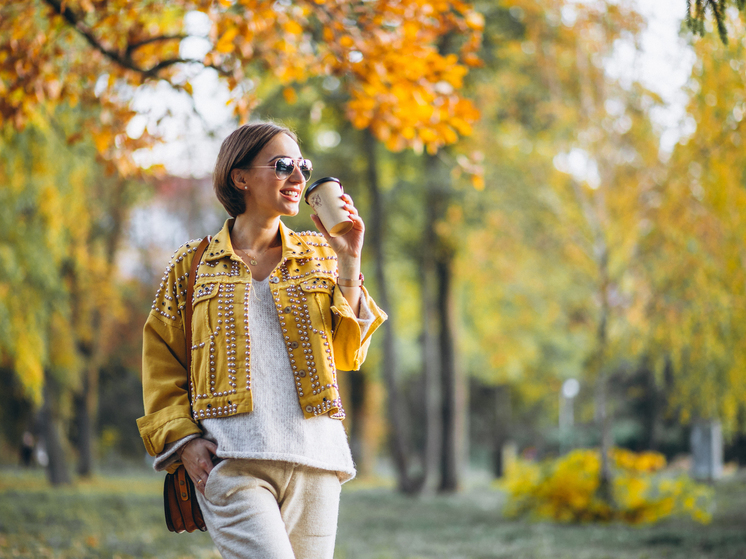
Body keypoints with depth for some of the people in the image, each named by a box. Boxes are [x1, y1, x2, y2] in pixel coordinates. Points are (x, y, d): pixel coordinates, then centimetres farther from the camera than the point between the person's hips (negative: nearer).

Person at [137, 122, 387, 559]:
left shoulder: (317, 256, 17)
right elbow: (162, 365, 12)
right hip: (231, 463, -3)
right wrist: (183, 440, -3)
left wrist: (349, 264, 1)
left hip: (314, 458, 3)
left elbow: (348, 354, 10)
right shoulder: (193, 264, 11)